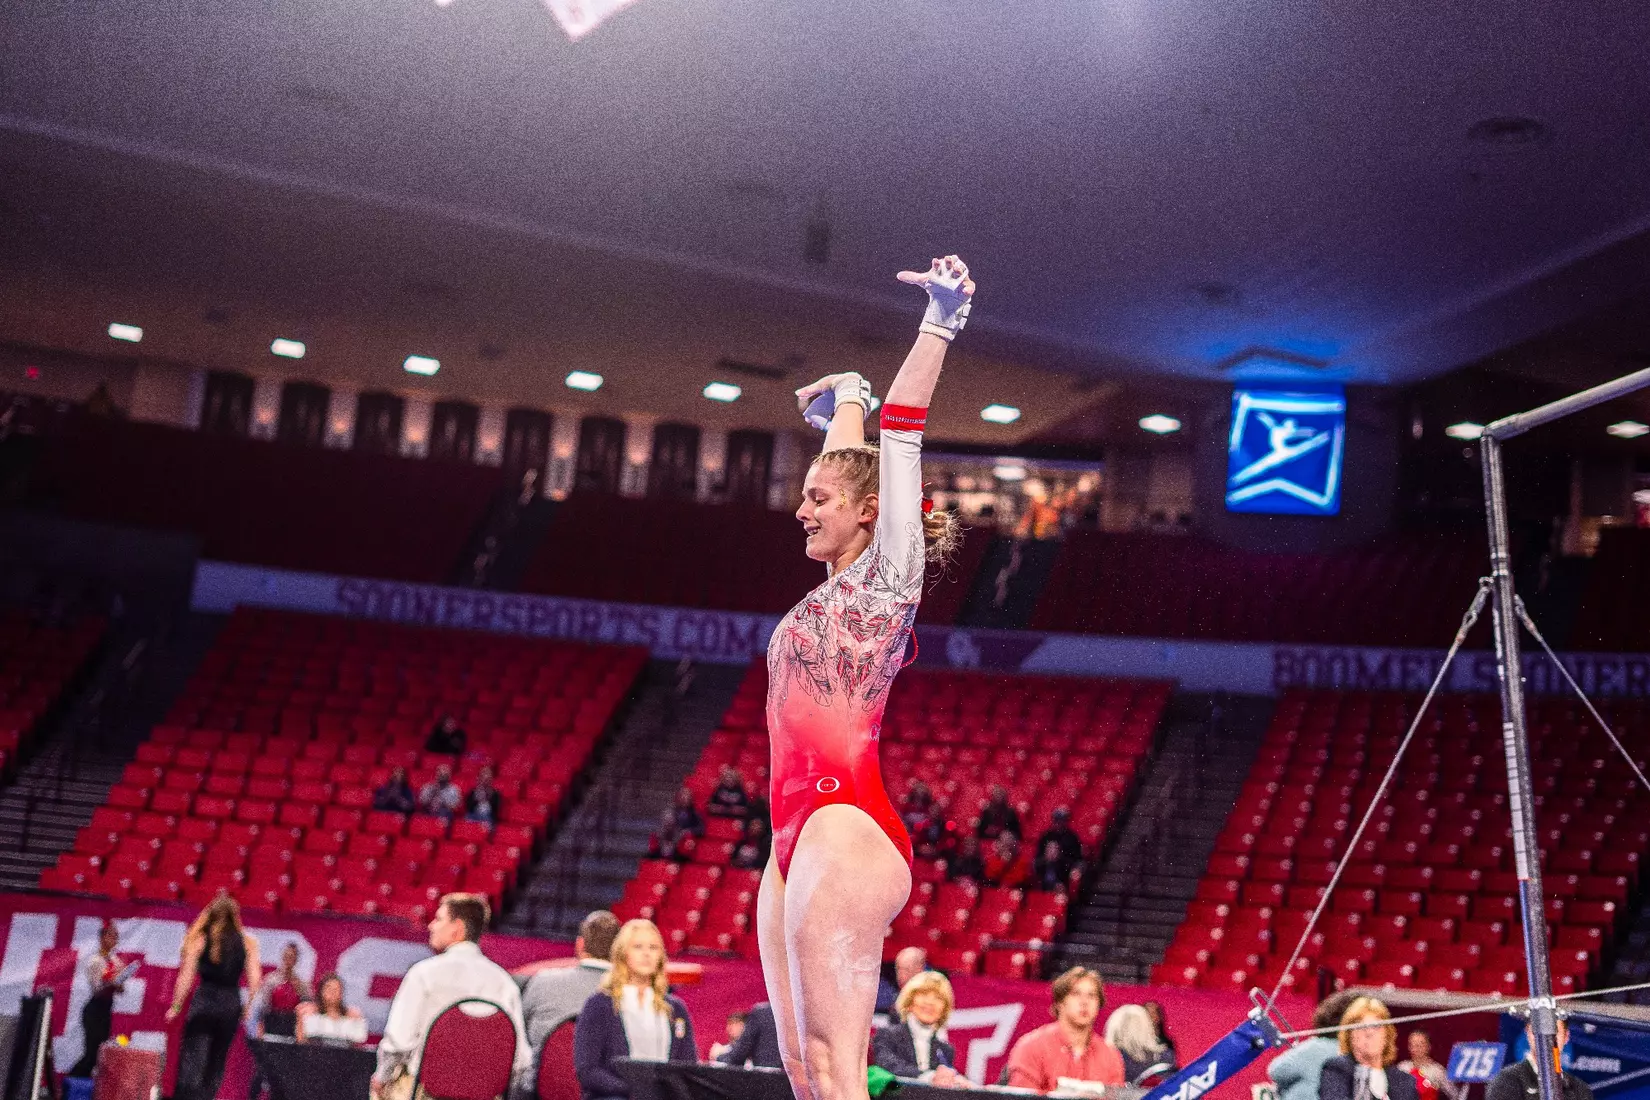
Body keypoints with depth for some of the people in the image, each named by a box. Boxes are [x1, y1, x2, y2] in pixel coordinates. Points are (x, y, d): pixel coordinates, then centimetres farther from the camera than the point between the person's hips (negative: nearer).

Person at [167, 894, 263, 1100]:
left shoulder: (199, 940, 0)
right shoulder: (247, 943, 3)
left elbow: (186, 977, -3)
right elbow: (255, 979, -3)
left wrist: (175, 1007, 4)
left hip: (203, 1001, -2)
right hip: (231, 1004, 2)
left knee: (192, 1060, -2)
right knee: (216, 1062, 14)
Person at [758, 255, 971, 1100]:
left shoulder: (888, 573, -1)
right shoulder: (841, 586, 19)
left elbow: (900, 438, -6)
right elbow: (848, 458, 35)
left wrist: (940, 325, -7)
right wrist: (846, 396, 48)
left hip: (845, 831, -9)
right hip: (797, 838, 9)